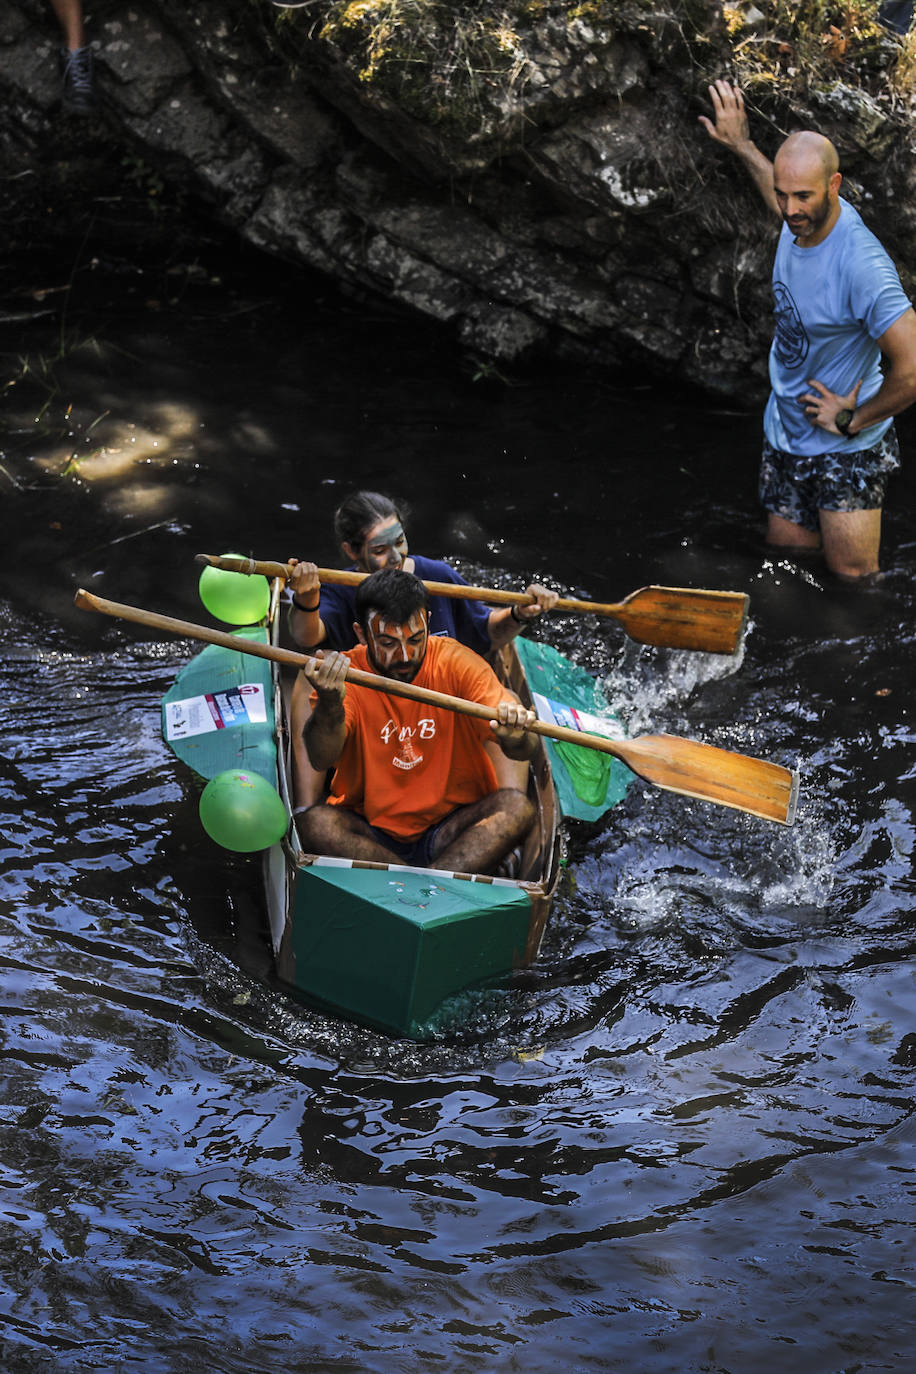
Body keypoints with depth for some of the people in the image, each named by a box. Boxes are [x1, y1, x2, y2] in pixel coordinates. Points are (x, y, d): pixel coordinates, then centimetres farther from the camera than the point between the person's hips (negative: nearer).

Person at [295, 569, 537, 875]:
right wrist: (330, 705, -46)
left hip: (449, 832, 1)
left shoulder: (457, 663, -8)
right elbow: (321, 760, -25)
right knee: (314, 823, -31)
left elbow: (523, 751, -17)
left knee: (517, 807, -26)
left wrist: (514, 738, -42)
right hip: (370, 832, -1)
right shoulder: (342, 674, -9)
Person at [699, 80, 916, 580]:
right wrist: (742, 145, 31)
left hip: (848, 452, -7)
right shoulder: (803, 219, -6)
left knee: (853, 579, -5)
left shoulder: (860, 264, -31)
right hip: (785, 438, 8)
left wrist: (853, 420, -19)